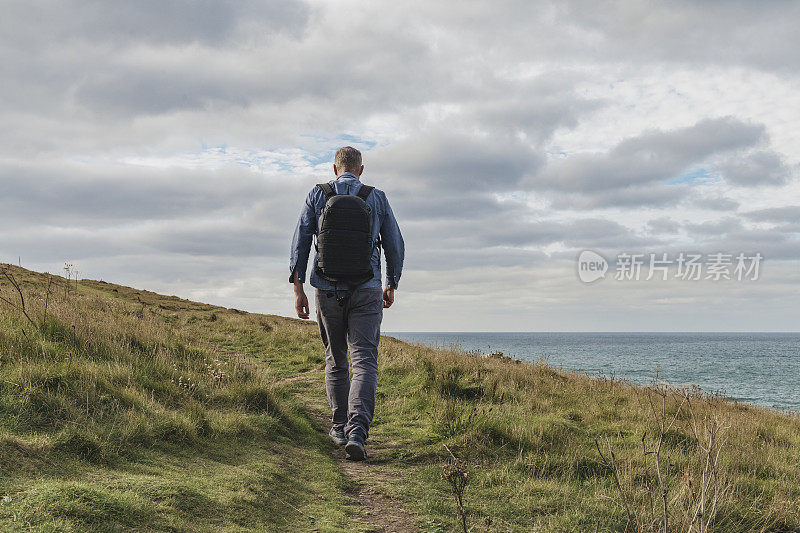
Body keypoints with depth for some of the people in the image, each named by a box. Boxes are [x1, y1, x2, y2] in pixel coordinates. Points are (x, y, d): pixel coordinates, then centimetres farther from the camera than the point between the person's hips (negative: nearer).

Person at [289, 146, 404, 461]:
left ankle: (339, 426, 26)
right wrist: (392, 285, 22)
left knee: (335, 360, 17)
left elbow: (300, 243, 0)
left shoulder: (317, 196, 4)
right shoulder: (377, 198, 4)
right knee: (364, 361, -4)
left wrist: (298, 289, 3)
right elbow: (395, 246, 9)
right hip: (366, 292, -1)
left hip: (328, 290, 2)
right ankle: (357, 431, -20)